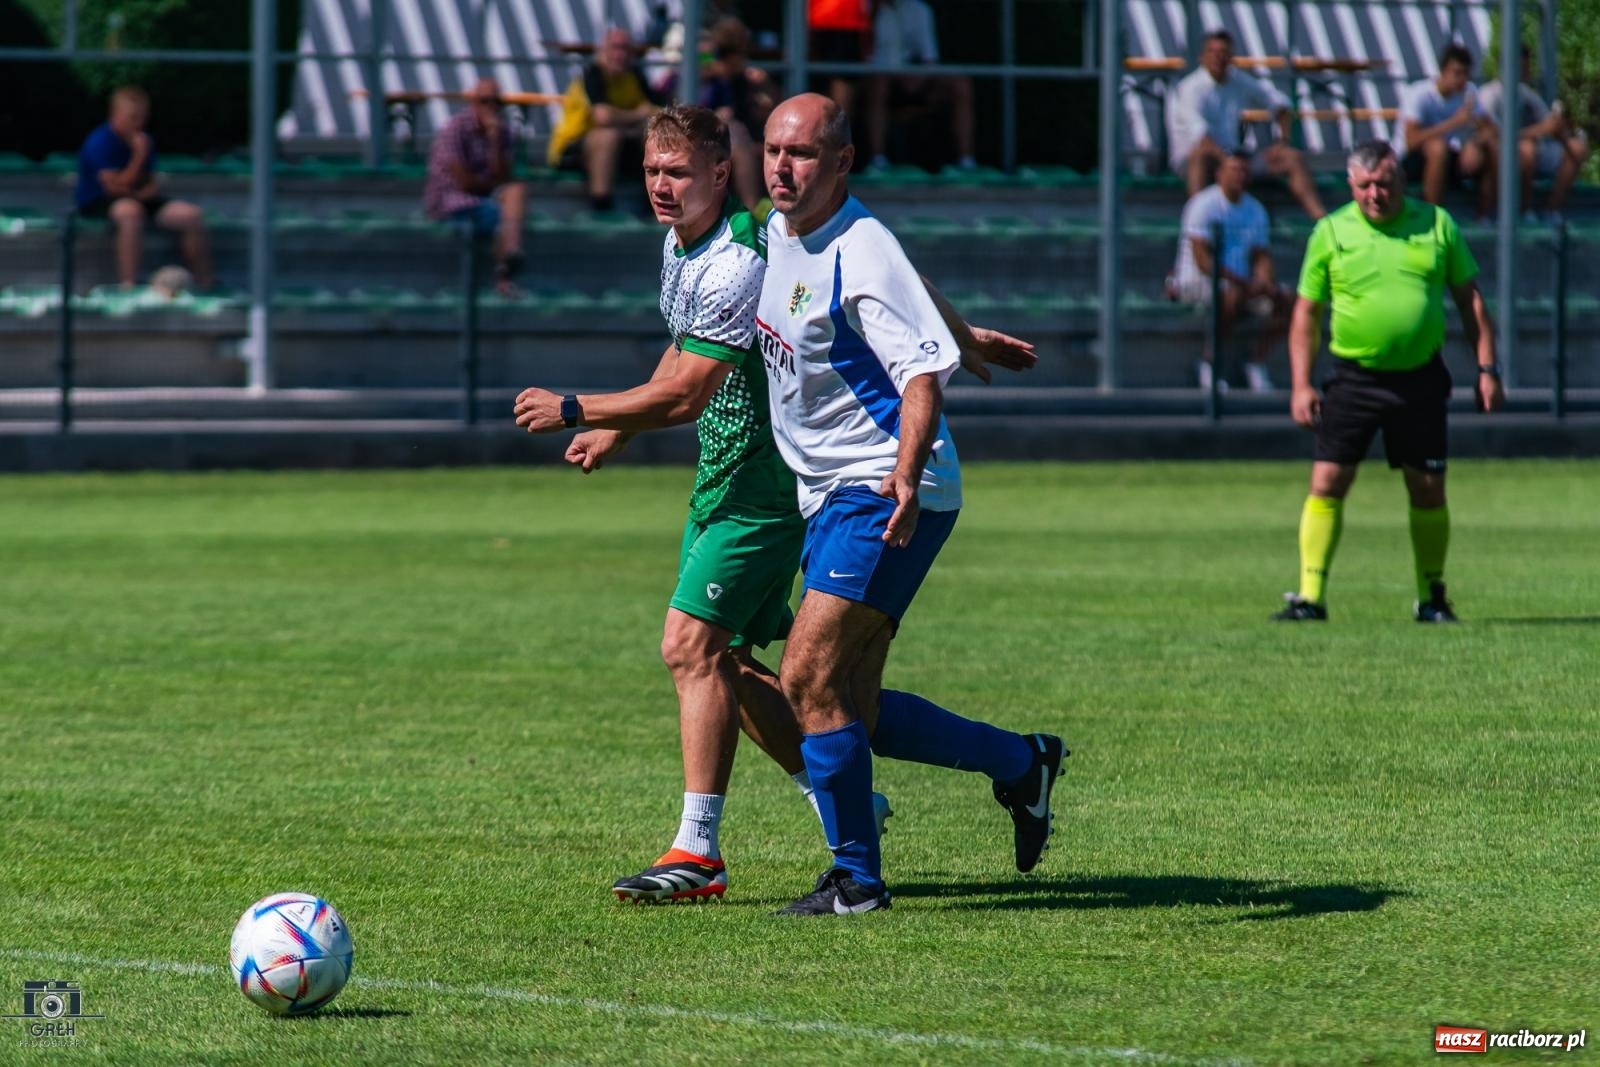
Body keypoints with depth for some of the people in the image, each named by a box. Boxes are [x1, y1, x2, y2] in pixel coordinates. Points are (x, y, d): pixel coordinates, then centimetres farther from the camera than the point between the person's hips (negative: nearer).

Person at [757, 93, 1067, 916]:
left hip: (883, 495, -9)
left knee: (809, 678, -15)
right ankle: (1021, 762, 26)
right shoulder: (774, 233, 8)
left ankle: (855, 879, -4)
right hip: (829, 498, 9)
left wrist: (906, 475, -39)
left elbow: (924, 371, -26)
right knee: (852, 709, 7)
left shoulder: (861, 254, -18)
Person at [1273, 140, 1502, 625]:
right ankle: (1310, 596, -4)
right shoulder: (1330, 233, 1)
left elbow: (1470, 299, 9)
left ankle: (1431, 597, 19)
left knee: (1428, 490, 4)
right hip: (1354, 379, -1)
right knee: (1327, 483, -8)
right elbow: (1307, 312, 5)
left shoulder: (1436, 224, 3)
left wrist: (1486, 370, 3)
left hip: (1421, 379, 1)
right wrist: (1301, 385, -3)